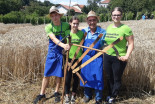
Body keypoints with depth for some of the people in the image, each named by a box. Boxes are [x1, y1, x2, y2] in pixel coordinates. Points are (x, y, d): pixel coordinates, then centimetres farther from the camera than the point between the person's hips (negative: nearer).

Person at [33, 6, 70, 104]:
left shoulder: (66, 25, -5)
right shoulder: (48, 27, -8)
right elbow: (54, 39, -22)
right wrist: (63, 45, -39)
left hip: (61, 53, 0)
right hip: (51, 53, 0)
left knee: (59, 74, 9)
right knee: (47, 74, 5)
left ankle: (56, 93, 28)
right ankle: (42, 94, 20)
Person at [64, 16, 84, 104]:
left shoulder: (81, 33, -1)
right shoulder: (66, 33, -3)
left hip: (78, 58, 1)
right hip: (68, 58, -1)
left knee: (76, 77, 10)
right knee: (68, 77, 5)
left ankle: (73, 95, 27)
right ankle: (67, 95, 19)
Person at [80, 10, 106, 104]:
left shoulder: (103, 32, -8)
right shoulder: (84, 31, 0)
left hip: (97, 59, -3)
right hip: (86, 57, 3)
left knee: (98, 78, 2)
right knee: (86, 76, 14)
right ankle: (87, 95, 36)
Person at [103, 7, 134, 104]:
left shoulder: (126, 28, -12)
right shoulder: (108, 27, 6)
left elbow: (131, 44, -12)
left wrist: (127, 56, -21)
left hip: (119, 58, -5)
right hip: (107, 57, 6)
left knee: (117, 79, 9)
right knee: (109, 78, 18)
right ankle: (110, 94, 37)